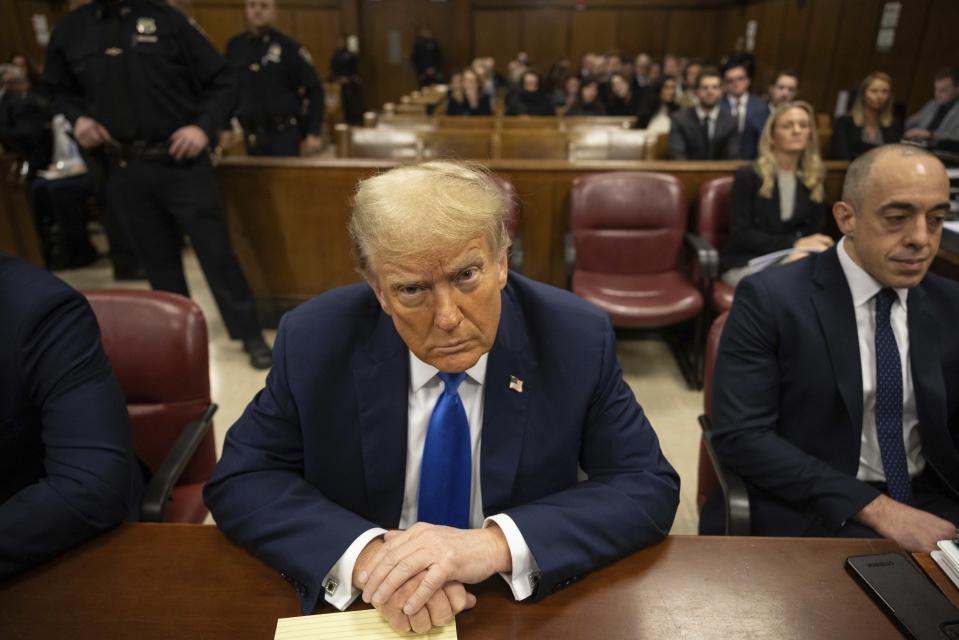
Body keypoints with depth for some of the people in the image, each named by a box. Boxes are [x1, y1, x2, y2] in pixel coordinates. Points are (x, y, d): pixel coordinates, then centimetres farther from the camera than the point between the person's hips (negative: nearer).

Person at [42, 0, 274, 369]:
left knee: (215, 252, -1)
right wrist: (77, 117, 1)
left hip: (181, 163, -3)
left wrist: (205, 126, -14)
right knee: (157, 261, 14)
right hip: (124, 170, 4)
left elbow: (221, 81, 0)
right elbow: (60, 90, 22)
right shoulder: (69, 30, 8)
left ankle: (250, 335, 11)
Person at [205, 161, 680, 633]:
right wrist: (364, 554, -25)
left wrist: (497, 544, -28)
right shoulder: (314, 341, -13)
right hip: (361, 610, 1)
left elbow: (649, 488, -13)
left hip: (526, 606, 0)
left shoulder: (578, 339, -15)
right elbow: (240, 482, -8)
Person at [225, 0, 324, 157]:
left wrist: (314, 133, -10)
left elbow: (314, 90, -5)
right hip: (252, 135, 4)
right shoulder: (234, 46, 7)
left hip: (284, 133, -4)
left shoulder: (289, 47, -4)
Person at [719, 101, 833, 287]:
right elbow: (741, 234, -11)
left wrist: (802, 250, -16)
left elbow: (815, 230, 9)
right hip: (744, 263, -4)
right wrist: (794, 243, -20)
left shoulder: (816, 178, 10)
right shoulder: (748, 175, -4)